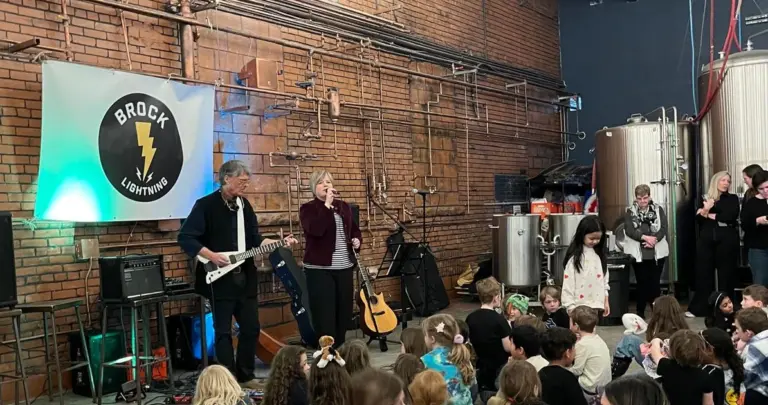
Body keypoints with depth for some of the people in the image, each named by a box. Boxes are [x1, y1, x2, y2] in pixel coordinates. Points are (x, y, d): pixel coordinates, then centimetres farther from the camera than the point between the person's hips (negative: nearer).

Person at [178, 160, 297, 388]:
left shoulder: (244, 205, 11)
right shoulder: (206, 205, -10)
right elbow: (185, 237, -14)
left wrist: (280, 243, 1)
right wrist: (211, 256, -21)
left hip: (245, 277, 7)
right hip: (220, 279, -7)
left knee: (251, 327, 11)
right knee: (223, 332, 2)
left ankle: (246, 376, 25)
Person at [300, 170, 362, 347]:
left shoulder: (343, 206, 13)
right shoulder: (307, 208, -4)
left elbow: (354, 229, 24)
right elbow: (316, 229, -22)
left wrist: (357, 239, 3)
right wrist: (327, 204, -21)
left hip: (345, 267, 6)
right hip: (320, 268, -6)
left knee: (344, 311, 11)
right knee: (325, 315, -6)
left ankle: (339, 349, 25)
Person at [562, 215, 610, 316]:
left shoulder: (599, 254, 8)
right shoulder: (574, 256, -11)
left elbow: (604, 279, 14)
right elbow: (568, 284, -12)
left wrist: (606, 301, 13)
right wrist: (570, 307, -14)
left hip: (597, 305, 6)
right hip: (579, 306, -6)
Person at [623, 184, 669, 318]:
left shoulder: (658, 209, 6)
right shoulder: (630, 211, 4)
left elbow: (663, 228, -3)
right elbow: (629, 230, -8)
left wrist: (654, 240, -18)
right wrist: (645, 237, -19)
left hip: (657, 252, 1)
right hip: (638, 253, 0)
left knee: (655, 282, 2)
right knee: (642, 283, 4)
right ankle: (640, 312, 13)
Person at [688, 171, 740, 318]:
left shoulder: (732, 198, 9)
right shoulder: (705, 199, 12)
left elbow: (731, 215, -9)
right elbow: (697, 218, -1)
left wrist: (711, 215, -3)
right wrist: (704, 211, -20)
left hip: (727, 240, -1)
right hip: (706, 241, 1)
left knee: (726, 275, 3)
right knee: (703, 273, 2)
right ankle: (698, 308, 7)